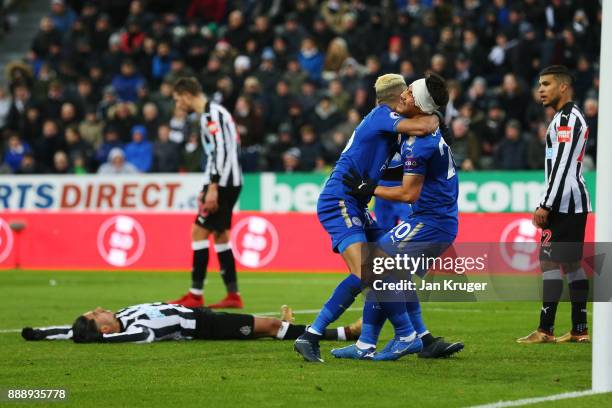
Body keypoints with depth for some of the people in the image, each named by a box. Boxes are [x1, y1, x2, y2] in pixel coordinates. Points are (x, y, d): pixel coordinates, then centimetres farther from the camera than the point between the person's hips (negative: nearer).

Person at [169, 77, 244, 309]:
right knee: (220, 235, 12)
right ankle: (233, 295, 12)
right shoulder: (215, 112, 18)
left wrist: (212, 187, -24)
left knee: (199, 232, -8)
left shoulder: (210, 114, -13)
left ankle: (196, 295, -8)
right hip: (229, 182, 10)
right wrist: (208, 187, 23)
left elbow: (220, 151, -22)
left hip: (223, 183, -10)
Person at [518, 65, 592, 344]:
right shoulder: (570, 117, 20)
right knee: (572, 263, 10)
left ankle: (545, 330, -13)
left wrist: (546, 206, -20)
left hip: (564, 203, -10)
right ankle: (580, 330, 10)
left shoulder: (567, 118, -13)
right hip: (575, 204, 10)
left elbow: (561, 166, -20)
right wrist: (546, 205, 21)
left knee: (550, 261, -11)